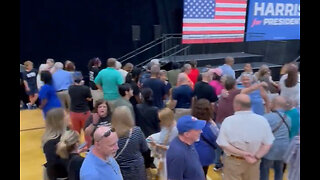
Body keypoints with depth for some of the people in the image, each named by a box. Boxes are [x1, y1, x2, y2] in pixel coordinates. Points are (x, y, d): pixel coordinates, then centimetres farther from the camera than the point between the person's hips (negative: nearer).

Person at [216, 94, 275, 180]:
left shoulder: (228, 121, -18)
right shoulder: (262, 120, -11)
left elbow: (222, 143, -19)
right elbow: (268, 143, -9)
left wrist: (242, 153, -18)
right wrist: (256, 157, -12)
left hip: (233, 161, -2)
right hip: (253, 161, 3)